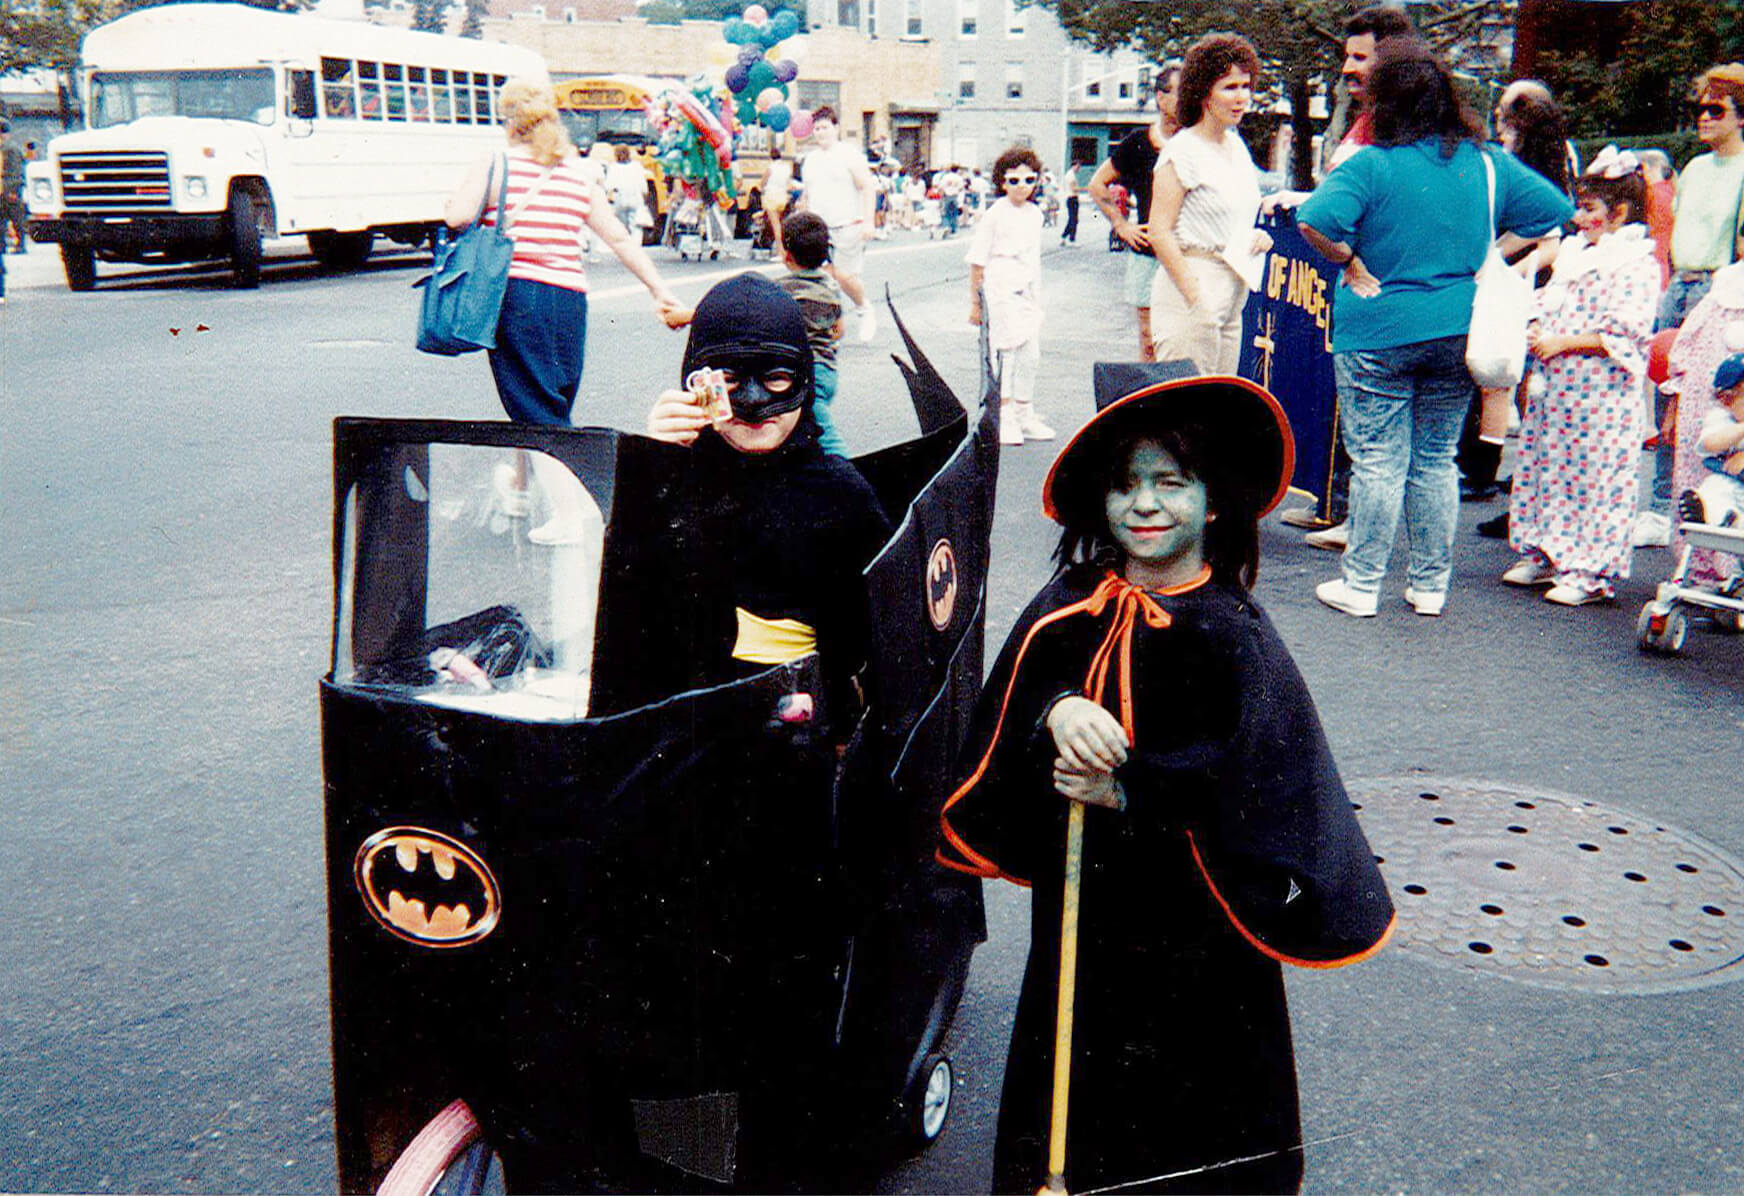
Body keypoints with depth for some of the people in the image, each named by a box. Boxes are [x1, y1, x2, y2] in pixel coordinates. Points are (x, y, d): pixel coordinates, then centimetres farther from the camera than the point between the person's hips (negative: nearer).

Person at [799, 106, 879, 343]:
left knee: (845, 275, -9)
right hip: (818, 229, 6)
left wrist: (868, 222, -15)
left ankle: (864, 310, 18)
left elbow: (868, 187, -7)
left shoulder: (849, 155, -3)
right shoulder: (809, 160, 16)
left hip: (847, 226, -6)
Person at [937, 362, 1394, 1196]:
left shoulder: (1230, 635, -14)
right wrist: (1057, 710, -30)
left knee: (1193, 1093, 11)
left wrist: (1129, 794, -22)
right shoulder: (1071, 608, -1)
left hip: (1190, 916, -4)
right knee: (1074, 1074, 18)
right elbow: (1010, 701, -9)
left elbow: (1247, 778, -17)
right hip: (1081, 906, 4)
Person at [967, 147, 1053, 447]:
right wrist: (974, 301, -6)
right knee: (1008, 352, -6)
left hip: (1028, 292, 6)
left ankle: (1024, 416, 20)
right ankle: (1004, 418, 3)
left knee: (1031, 355, 8)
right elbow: (977, 261, -5)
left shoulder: (1035, 214, 11)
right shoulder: (994, 215, -8)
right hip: (1001, 290, -6)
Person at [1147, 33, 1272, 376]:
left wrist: (1257, 238, 6)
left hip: (1233, 293, 9)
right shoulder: (1182, 150, -9)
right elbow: (1160, 232, -15)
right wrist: (1196, 297, -18)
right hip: (1190, 286, -8)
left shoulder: (1237, 146, 15)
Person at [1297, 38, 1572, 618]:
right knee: (1436, 461, 13)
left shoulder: (1371, 164, -12)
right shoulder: (1485, 163, 4)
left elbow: (1315, 222, -25)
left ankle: (1361, 585, 10)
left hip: (1379, 332, -4)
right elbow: (1557, 213, 10)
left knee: (1378, 462, 2)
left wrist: (1350, 261, -9)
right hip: (1458, 330, 5)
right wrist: (1488, 262, 11)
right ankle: (1430, 584, 20)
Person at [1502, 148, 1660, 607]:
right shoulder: (1573, 254, 15)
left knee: (1592, 477, -3)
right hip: (1553, 387, 8)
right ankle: (1544, 555, 22)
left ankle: (1590, 572, 3)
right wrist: (1536, 329, 4)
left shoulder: (1637, 265, -10)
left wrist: (1561, 342, -19)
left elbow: (1625, 334, -17)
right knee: (1543, 466, 11)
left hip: (1599, 395, -8)